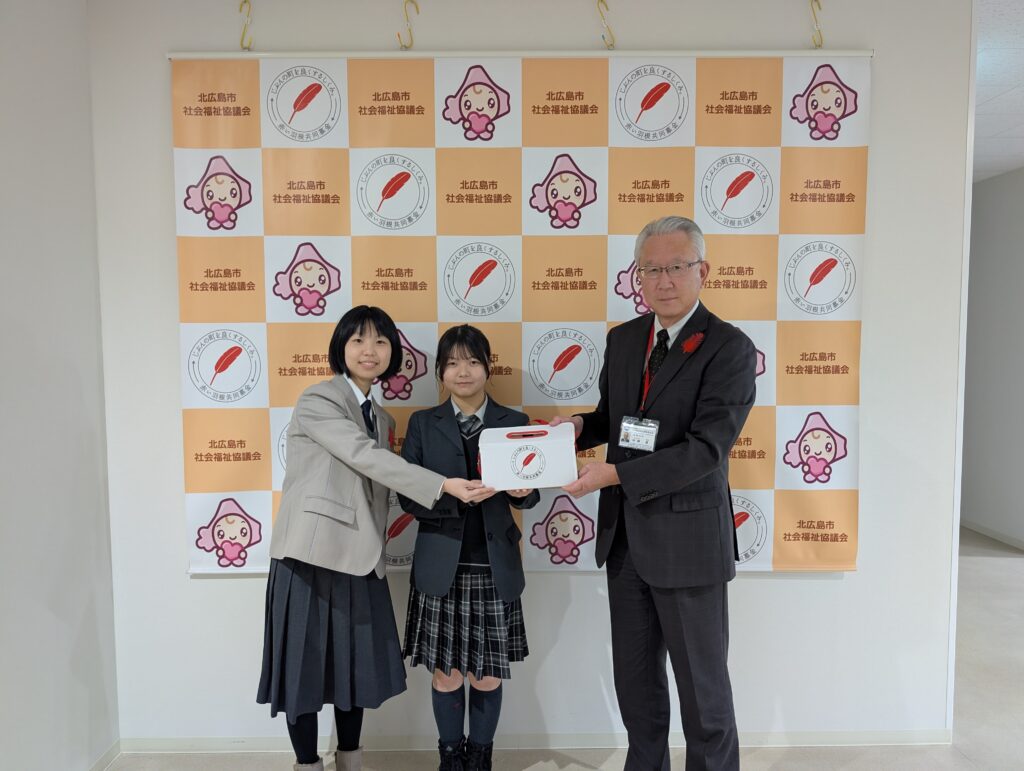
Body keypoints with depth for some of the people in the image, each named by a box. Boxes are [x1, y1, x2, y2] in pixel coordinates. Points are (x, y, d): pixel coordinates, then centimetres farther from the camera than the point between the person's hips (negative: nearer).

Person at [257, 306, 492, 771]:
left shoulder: (381, 417, 13)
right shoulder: (317, 401, -10)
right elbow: (366, 458, -23)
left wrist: (374, 550, 13)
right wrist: (445, 485, -29)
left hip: (359, 559, 7)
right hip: (313, 556, -6)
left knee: (358, 663, 15)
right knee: (306, 666, 6)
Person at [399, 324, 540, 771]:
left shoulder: (515, 423, 3)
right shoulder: (422, 424, 2)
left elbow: (528, 496, 3)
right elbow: (408, 497, -3)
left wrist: (522, 491, -20)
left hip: (495, 567, 1)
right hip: (441, 567, 0)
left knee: (488, 675, 10)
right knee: (446, 674, 10)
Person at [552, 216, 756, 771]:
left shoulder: (729, 348, -13)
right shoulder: (622, 339, 6)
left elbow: (705, 449, -21)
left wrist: (616, 474, -26)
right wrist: (580, 426, -4)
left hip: (687, 538, -6)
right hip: (624, 534, 6)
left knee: (702, 684, 12)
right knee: (634, 676, 21)